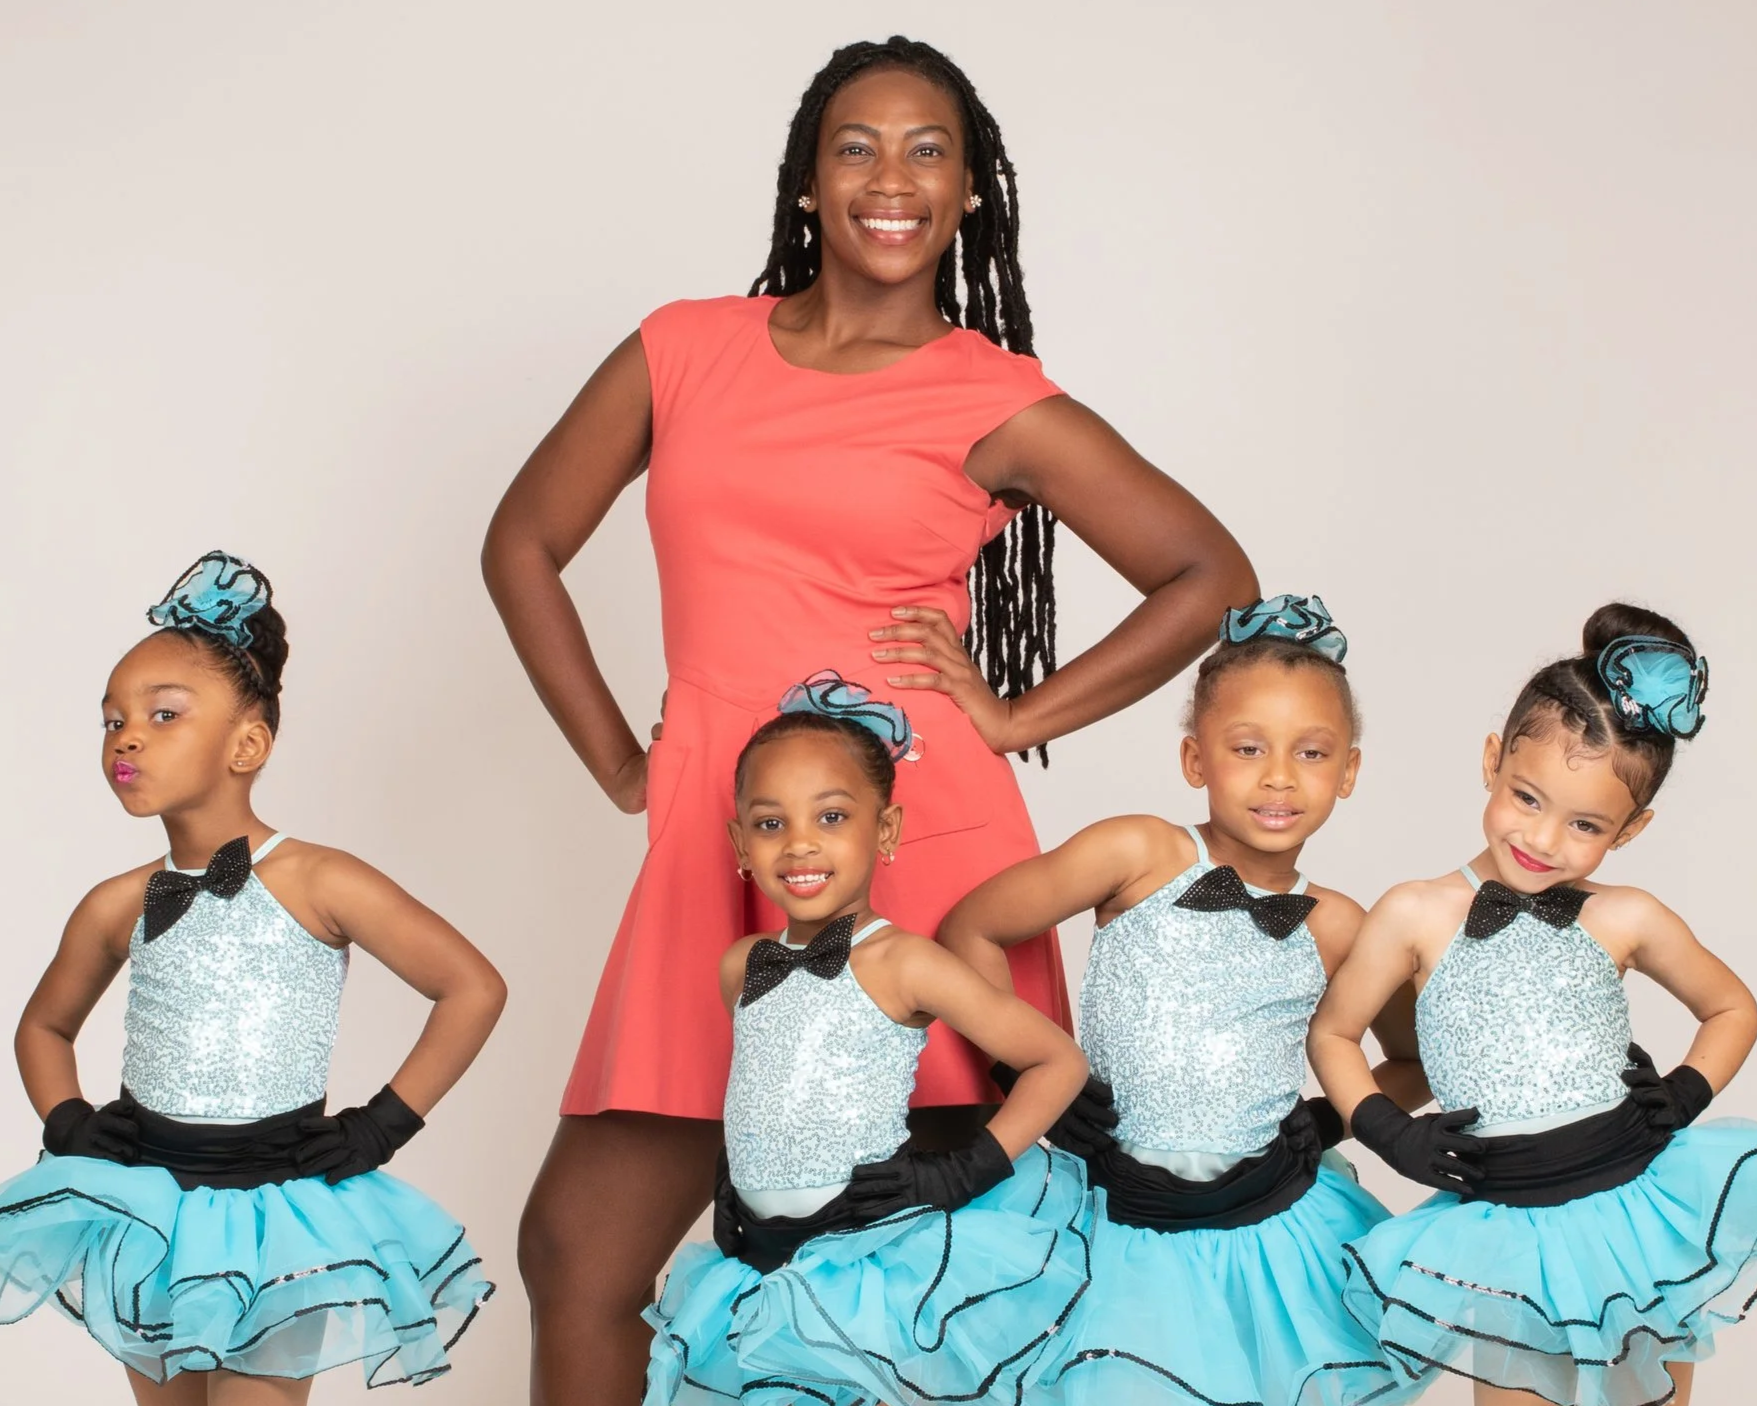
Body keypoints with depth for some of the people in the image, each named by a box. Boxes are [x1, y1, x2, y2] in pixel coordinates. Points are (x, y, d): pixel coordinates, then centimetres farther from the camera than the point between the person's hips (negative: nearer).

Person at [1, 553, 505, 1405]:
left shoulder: (318, 885, -11)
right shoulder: (117, 908, 2)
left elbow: (474, 989, -8)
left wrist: (385, 1124, -10)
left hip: (275, 1221, -4)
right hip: (147, 1203, 4)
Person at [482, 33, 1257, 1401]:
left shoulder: (999, 403, 4)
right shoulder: (686, 350, 12)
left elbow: (1212, 577, 8)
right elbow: (523, 543, 17)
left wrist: (1017, 719, 2)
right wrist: (620, 766, 10)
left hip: (922, 837, -2)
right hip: (714, 846, 3)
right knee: (577, 1244, -1)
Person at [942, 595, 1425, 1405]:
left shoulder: (1335, 928, 1)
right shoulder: (1137, 855, -8)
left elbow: (1420, 1060, 17)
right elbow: (970, 932, -2)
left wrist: (1332, 1120, 1)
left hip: (1276, 1226, 3)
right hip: (1130, 1226, -3)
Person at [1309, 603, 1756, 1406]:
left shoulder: (1627, 920, 0)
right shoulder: (1417, 916, -4)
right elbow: (1332, 1035, 7)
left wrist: (1685, 1096, -1)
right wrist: (1391, 1135, -6)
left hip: (1639, 1203, 1)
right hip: (1506, 1235, -1)